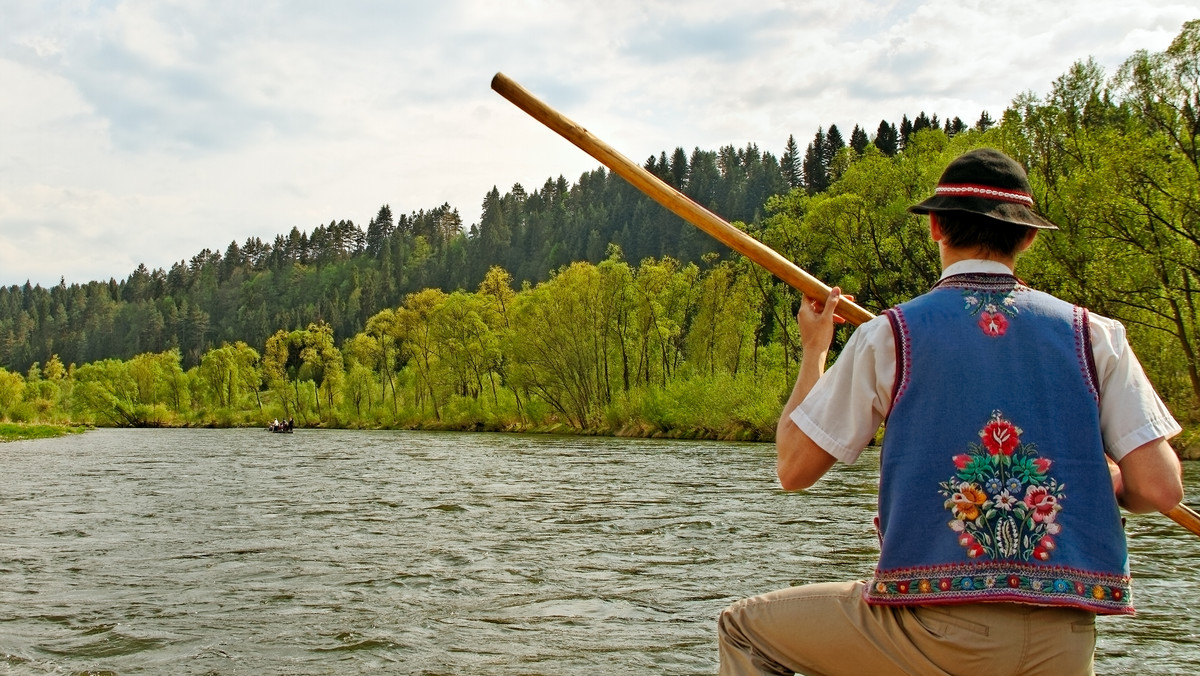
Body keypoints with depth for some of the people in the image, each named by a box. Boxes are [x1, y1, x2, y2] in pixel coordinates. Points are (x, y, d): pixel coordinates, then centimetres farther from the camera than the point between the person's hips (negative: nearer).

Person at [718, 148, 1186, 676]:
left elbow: (794, 469, 2)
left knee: (742, 630, 16)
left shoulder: (887, 336, -3)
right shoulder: (1095, 335, 3)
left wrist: (813, 351, 16)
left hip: (934, 629, -3)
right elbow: (1160, 489, -2)